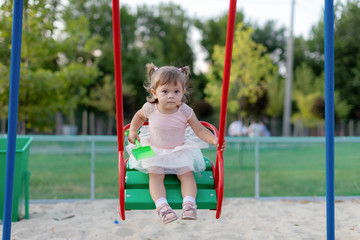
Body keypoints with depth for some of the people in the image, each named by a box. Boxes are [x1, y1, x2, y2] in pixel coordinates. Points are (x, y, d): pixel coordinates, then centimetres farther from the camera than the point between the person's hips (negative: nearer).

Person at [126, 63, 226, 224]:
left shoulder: (185, 111, -17)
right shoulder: (150, 108, -15)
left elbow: (199, 130, -10)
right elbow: (139, 116, 10)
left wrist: (214, 140, -25)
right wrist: (133, 131, -4)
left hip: (179, 151, 1)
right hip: (154, 150, 0)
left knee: (187, 174, -15)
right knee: (155, 176, -18)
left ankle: (189, 204, -20)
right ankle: (162, 206, -29)